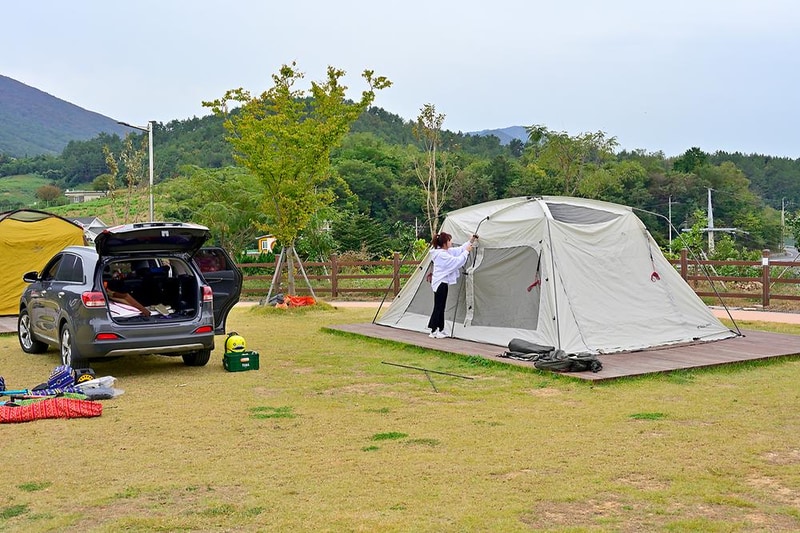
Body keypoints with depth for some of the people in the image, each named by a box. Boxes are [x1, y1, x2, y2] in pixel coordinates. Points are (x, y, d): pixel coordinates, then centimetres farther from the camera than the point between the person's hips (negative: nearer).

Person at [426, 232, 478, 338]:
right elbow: (457, 262, -22)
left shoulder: (446, 251, 10)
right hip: (440, 283, -10)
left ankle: (440, 330, 19)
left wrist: (470, 241, 15)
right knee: (438, 307, -6)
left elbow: (459, 250, 19)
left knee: (440, 307, 13)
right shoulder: (441, 255, -20)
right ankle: (434, 331, -1)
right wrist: (466, 251, -13)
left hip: (442, 282, 10)